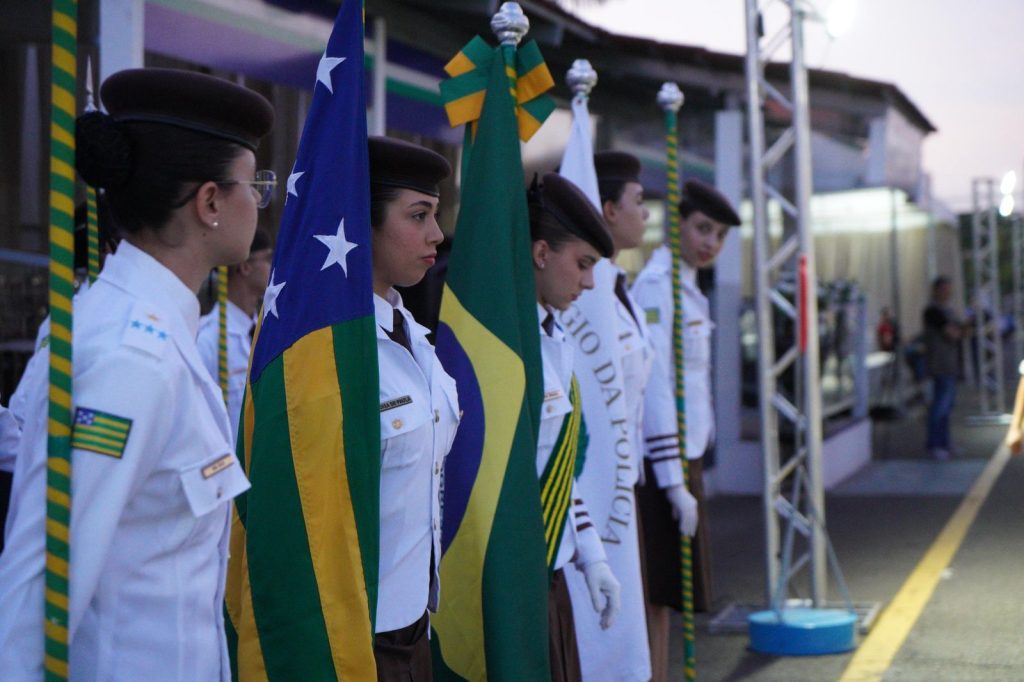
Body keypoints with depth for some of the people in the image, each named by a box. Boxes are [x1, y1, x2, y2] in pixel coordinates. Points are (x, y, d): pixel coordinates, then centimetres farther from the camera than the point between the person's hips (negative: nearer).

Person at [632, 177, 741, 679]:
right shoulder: (657, 286, -15)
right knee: (658, 597, -5)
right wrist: (675, 483, -21)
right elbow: (654, 389, -20)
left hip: (681, 456, 10)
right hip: (664, 464, -10)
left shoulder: (682, 286, 16)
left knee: (660, 598, 14)